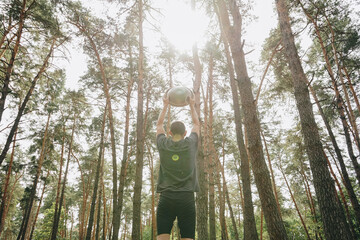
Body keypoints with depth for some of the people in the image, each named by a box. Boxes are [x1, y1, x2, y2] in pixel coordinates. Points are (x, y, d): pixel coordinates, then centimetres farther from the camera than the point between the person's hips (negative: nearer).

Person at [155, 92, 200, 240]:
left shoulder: (163, 144, 5)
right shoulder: (190, 144, 4)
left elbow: (159, 124, 24)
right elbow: (196, 124, 23)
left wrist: (165, 105, 34)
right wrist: (192, 106, 35)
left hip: (166, 199, 1)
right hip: (187, 198, 0)